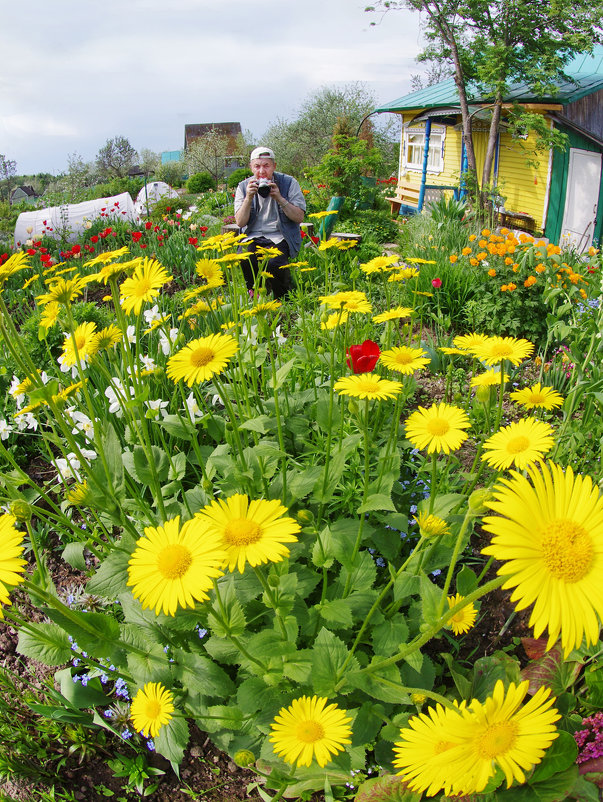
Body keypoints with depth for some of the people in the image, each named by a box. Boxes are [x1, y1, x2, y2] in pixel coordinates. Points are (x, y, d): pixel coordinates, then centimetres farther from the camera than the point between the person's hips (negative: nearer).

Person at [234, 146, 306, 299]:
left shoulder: (288, 182, 1)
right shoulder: (244, 187, 7)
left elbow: (299, 217, -5)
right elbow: (240, 222, -1)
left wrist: (279, 198, -16)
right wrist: (249, 198, -15)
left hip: (280, 237, -2)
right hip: (253, 237, 2)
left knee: (274, 264, -33)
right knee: (243, 262, -29)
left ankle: (284, 298, -4)